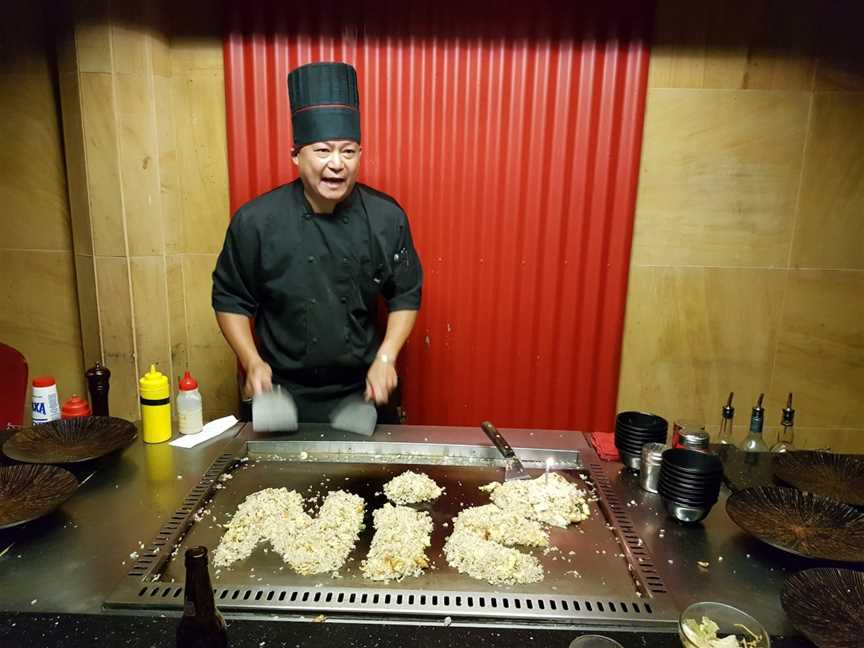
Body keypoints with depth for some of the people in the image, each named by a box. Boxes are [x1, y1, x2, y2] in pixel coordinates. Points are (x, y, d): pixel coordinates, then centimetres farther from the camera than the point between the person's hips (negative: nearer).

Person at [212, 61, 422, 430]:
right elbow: (231, 299, -2)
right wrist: (252, 362, -13)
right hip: (284, 396, -1)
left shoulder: (387, 217, -10)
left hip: (361, 393, 1)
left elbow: (406, 295, -1)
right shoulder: (256, 221, -14)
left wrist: (386, 358, -12)